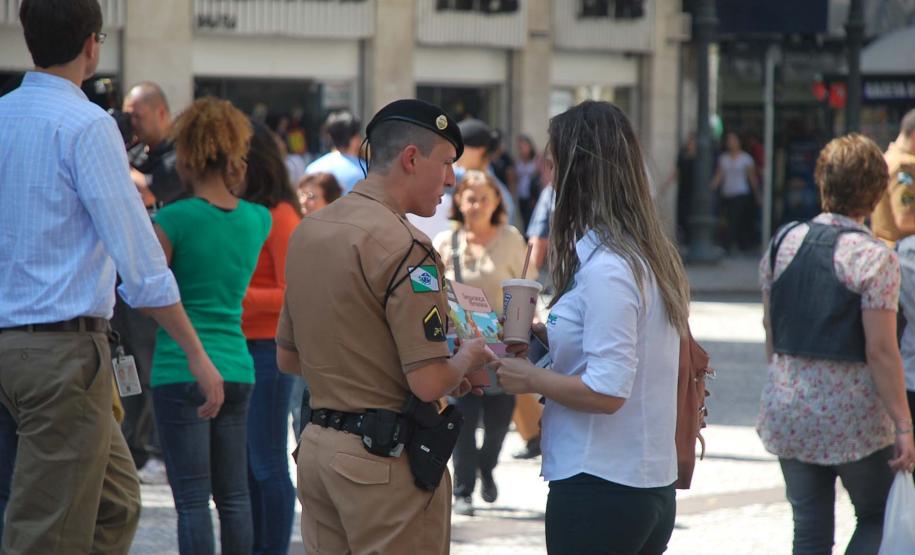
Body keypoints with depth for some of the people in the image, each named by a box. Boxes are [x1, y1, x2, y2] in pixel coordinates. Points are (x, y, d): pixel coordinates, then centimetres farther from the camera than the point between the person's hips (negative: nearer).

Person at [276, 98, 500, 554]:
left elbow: (287, 358, 19)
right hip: (386, 459, -8)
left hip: (316, 447, 8)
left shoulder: (307, 232, 10)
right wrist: (467, 359, 0)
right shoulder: (403, 248, -18)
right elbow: (429, 383, -21)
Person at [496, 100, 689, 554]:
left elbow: (606, 391, -22)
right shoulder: (654, 256, 11)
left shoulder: (604, 269, -18)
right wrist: (549, 337, 12)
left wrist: (530, 379, -9)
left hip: (598, 488, -9)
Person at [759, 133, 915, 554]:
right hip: (853, 417, -5)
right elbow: (881, 351, -16)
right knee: (877, 518, 14)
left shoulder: (783, 243, 3)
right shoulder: (874, 258, -14)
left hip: (788, 412, 5)